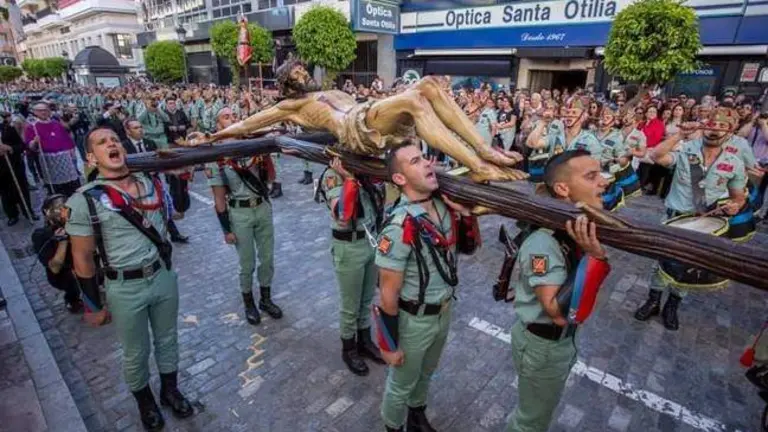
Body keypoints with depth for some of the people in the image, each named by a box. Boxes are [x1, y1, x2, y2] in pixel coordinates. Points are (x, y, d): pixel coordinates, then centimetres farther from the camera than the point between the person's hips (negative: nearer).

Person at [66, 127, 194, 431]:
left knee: (167, 339, 23)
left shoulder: (151, 183, -2)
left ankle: (170, 390, 48)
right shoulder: (85, 200, -15)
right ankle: (145, 402, 46)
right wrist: (93, 306, -4)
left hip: (164, 276, 4)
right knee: (136, 353, 18)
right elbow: (83, 258, -9)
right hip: (125, 288, -4)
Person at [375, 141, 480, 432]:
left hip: (444, 312, 6)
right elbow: (388, 292, -23)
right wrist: (389, 344, -14)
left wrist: (465, 212, -13)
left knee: (426, 375, 32)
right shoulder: (400, 226, -30)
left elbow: (470, 247, 5)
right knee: (401, 383, 21)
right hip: (413, 320, -6)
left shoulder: (445, 206, -10)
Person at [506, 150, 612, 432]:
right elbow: (560, 313, -34)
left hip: (564, 338, 8)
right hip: (542, 344, -8)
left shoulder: (581, 224, -8)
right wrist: (594, 257, -40)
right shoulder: (543, 242, -34)